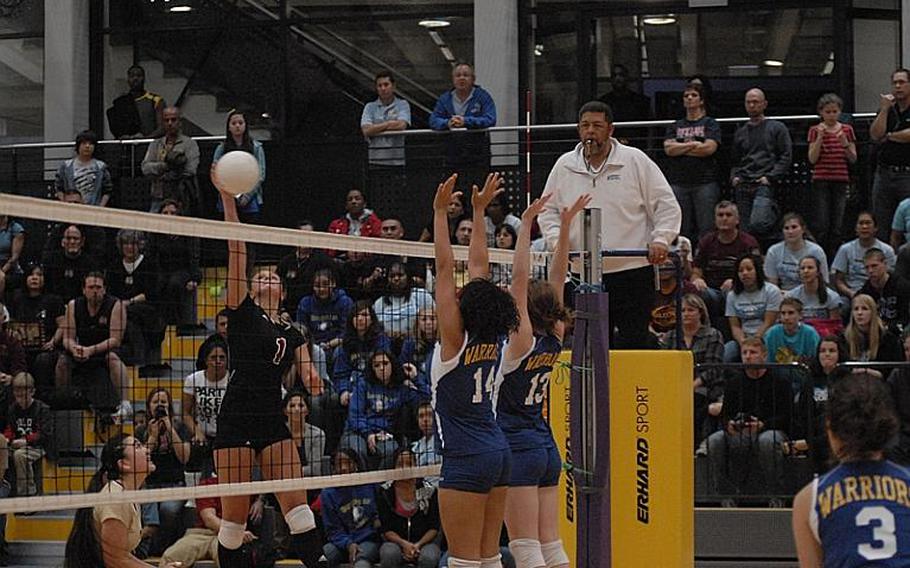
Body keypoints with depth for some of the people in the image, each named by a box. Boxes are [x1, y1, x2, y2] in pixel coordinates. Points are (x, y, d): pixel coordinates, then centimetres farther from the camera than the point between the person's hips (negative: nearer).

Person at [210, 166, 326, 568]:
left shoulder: (291, 333, 16)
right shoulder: (242, 312, 4)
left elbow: (305, 375, 5)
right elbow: (236, 250, -5)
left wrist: (311, 380, -20)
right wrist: (227, 199, -13)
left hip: (273, 422, 4)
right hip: (236, 419, -4)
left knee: (296, 503, -5)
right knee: (235, 513, -2)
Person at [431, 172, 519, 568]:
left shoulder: (456, 340, -12)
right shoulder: (492, 340, 5)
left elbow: (445, 269, -12)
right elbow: (479, 267, 13)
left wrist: (441, 212, -10)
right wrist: (479, 211, 19)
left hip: (466, 461, -8)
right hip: (498, 454, 8)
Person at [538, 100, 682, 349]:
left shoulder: (635, 161, 1)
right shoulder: (564, 166, 10)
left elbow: (667, 206, 2)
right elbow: (548, 210, 19)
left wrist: (661, 240, -12)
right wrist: (555, 239, 1)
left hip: (633, 271, -3)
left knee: (634, 341, -6)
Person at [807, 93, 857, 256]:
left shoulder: (847, 130, 7)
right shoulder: (815, 131, 1)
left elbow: (853, 159, 5)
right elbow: (812, 159, -6)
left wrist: (845, 142, -11)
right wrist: (820, 138, -15)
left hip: (840, 181, 2)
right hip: (821, 181, -2)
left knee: (837, 225, 3)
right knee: (821, 225, -7)